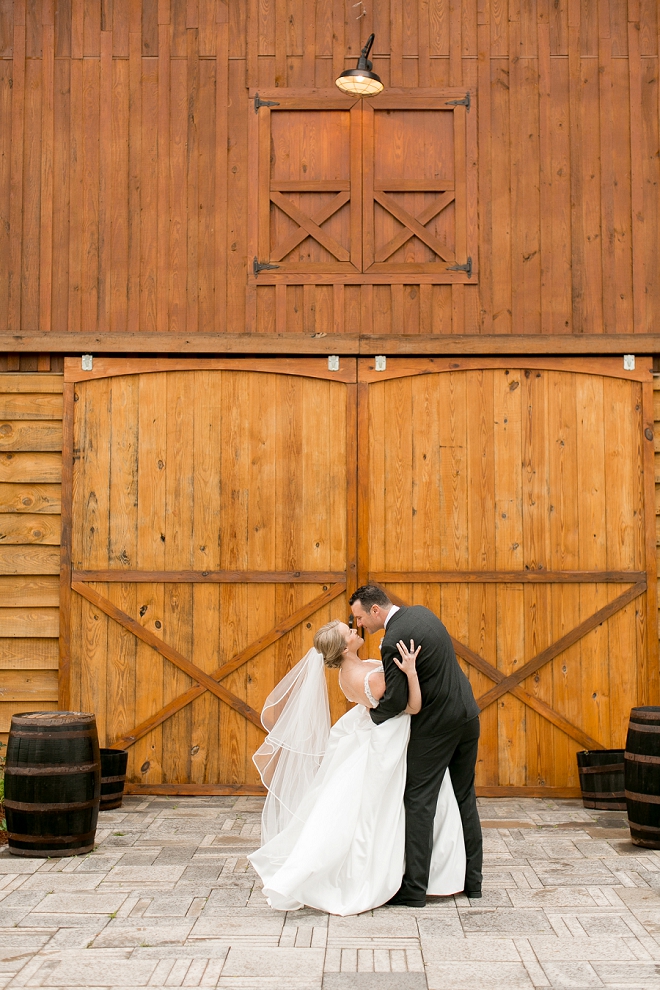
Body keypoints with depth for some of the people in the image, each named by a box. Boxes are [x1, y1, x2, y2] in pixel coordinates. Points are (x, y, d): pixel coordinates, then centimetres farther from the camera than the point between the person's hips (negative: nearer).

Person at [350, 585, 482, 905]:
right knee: (464, 798, 15)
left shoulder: (393, 642, -21)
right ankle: (472, 880, 23)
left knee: (419, 802, 0)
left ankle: (414, 887, 3)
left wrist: (371, 714, 1)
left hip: (435, 725, -9)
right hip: (467, 715, 9)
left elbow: (395, 701, -19)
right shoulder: (421, 612, 7)